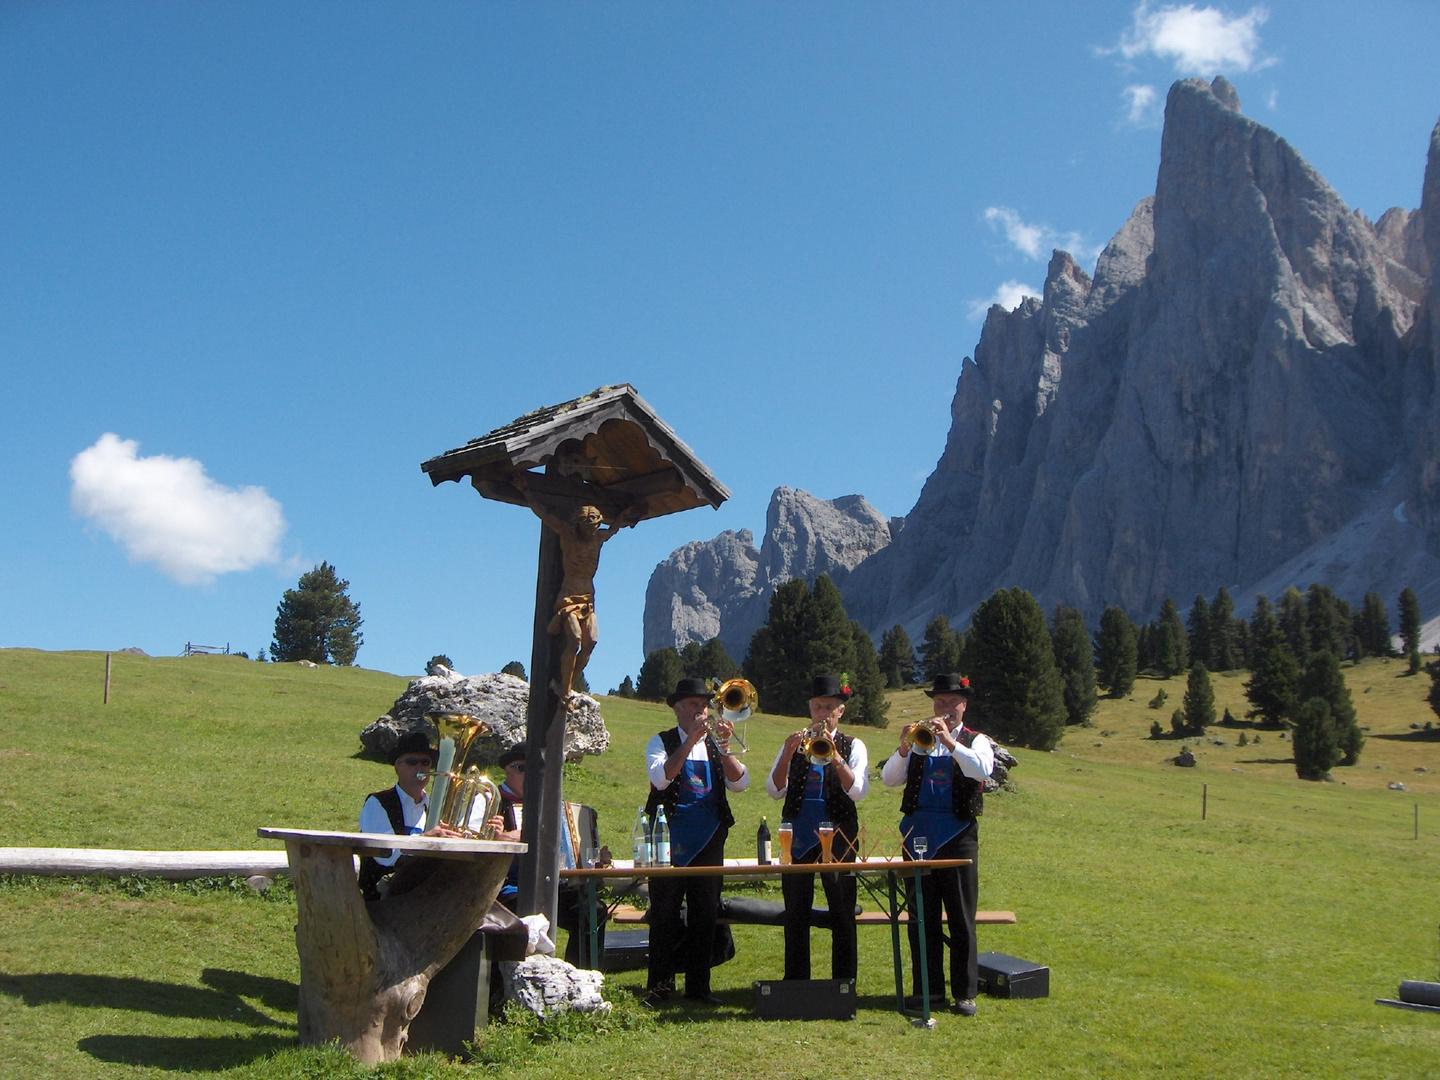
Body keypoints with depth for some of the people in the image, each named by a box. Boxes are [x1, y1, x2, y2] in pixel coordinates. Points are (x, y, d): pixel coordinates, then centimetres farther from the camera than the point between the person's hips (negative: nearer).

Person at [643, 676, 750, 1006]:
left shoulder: (714, 744, 12)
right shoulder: (661, 742, 2)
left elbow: (740, 783, -1)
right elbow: (661, 778, -18)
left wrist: (725, 748, -16)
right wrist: (691, 739, -20)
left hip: (709, 841, 4)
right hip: (671, 839, -3)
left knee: (704, 915, 6)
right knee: (665, 915, -1)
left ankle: (698, 985, 15)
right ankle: (659, 987, 7)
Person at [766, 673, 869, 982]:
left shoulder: (852, 746, 6)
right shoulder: (795, 744, 12)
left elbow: (857, 791, -9)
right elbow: (775, 790, 1)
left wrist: (834, 756, -21)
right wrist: (787, 755, -13)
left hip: (837, 832, -2)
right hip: (798, 833, 2)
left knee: (842, 911, -2)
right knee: (796, 911, 4)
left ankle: (844, 983, 7)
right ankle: (795, 981, 13)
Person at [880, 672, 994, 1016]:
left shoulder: (976, 741, 7)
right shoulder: (919, 739, 13)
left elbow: (982, 770, -17)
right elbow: (889, 779, 2)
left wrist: (949, 741, -26)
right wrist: (903, 749, -15)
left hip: (958, 836, -2)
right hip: (918, 836, 3)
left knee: (962, 919, 0)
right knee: (921, 918, 6)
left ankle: (965, 993, 7)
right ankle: (928, 990, 15)